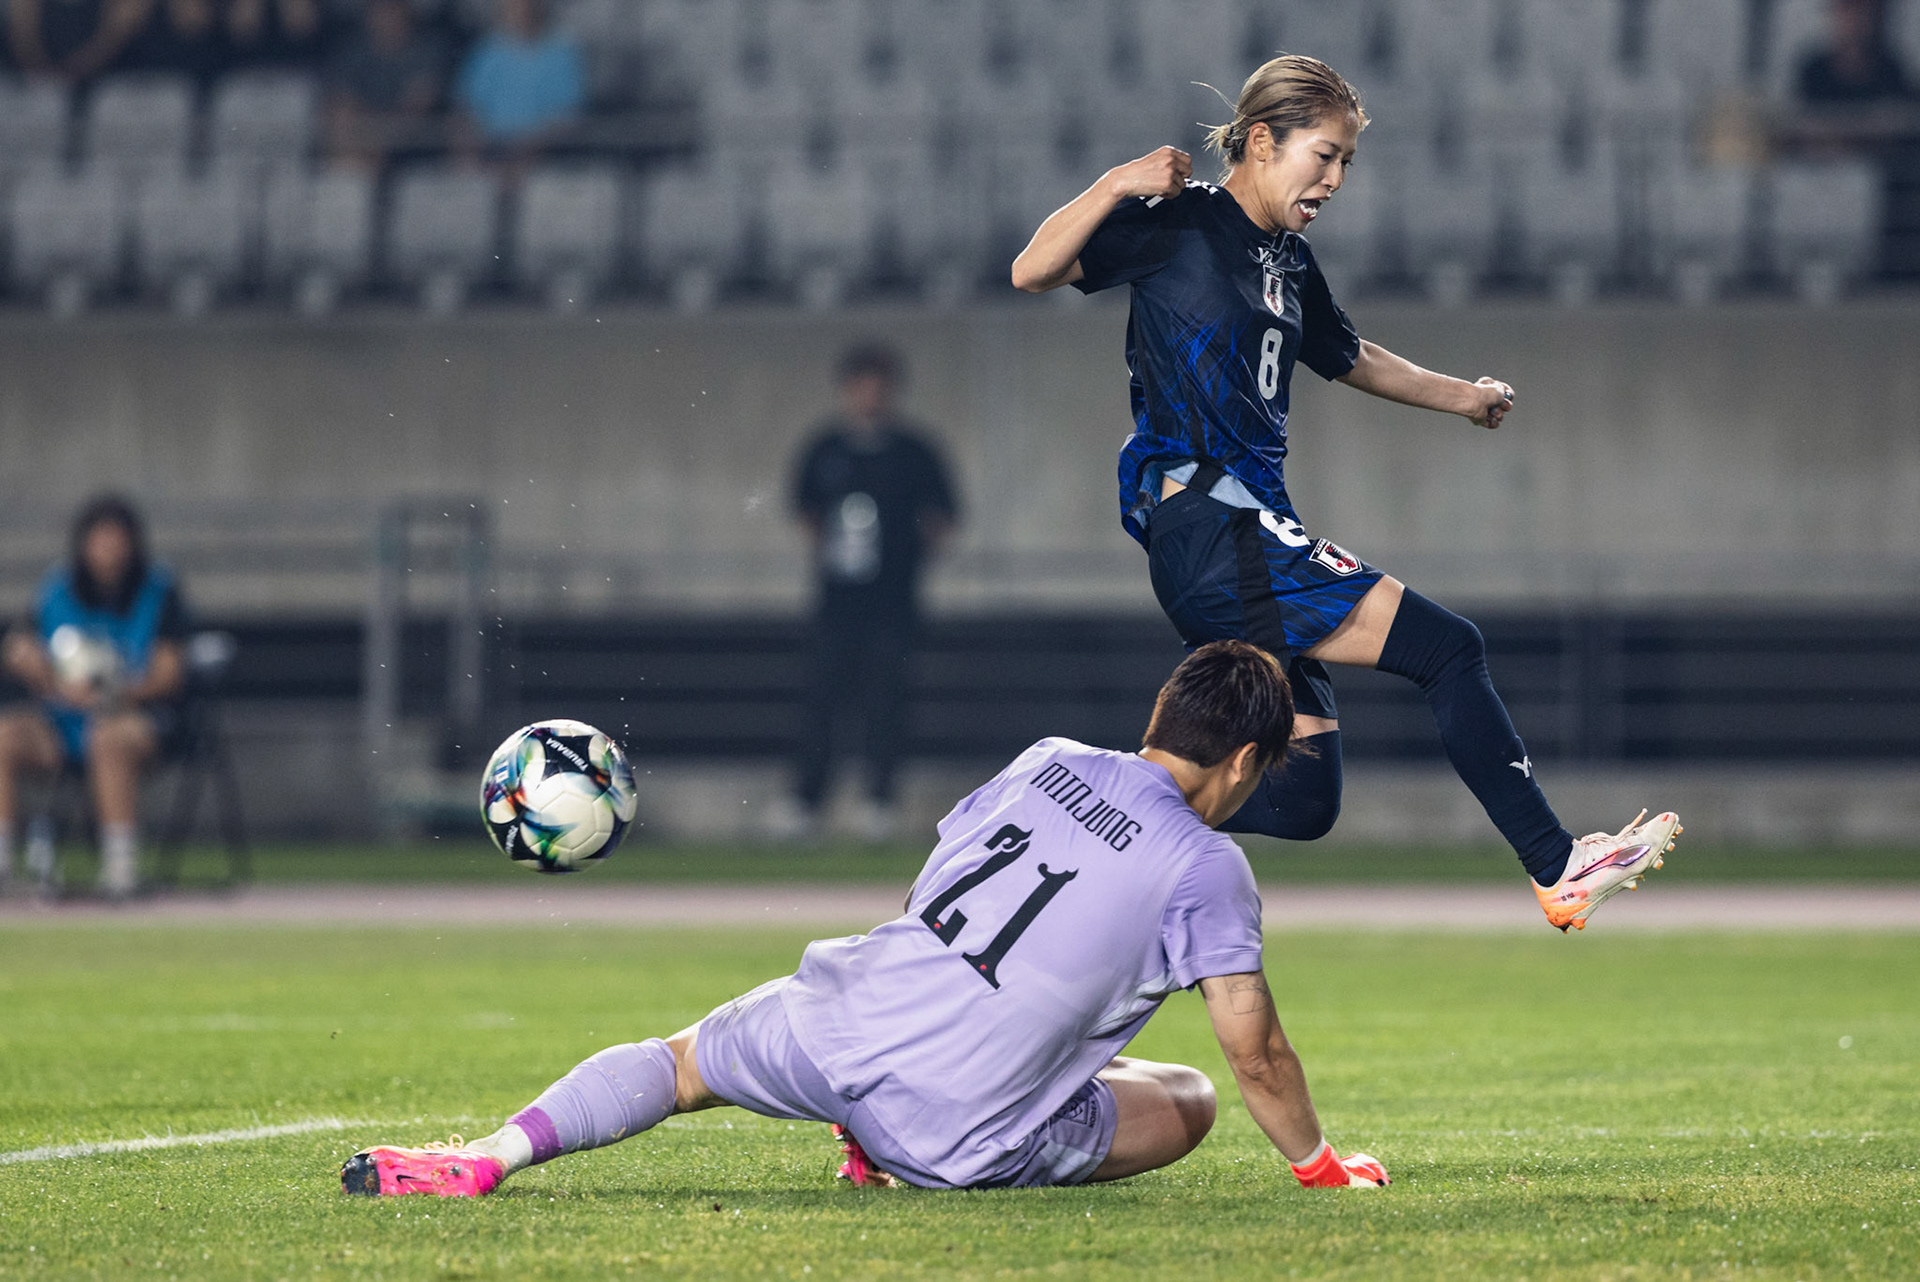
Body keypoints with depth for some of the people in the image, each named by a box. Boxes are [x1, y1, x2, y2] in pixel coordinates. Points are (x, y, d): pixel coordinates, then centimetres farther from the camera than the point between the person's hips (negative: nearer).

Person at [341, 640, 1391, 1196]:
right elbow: (1254, 1050, -2)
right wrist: (1318, 1162, 15)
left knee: (680, 1061, 29)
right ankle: (905, 1158, 6)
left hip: (840, 1029, 4)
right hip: (957, 1132, -4)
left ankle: (494, 1155, 3)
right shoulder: (1207, 865, -3)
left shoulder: (1048, 762, 12)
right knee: (1187, 1101, 16)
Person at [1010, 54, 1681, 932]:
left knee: (1301, 801, 3)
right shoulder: (1179, 223, -5)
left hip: (1251, 539, 9)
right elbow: (1033, 271, -13)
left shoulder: (1288, 261, 19)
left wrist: (1458, 395, 38)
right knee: (1448, 648, -13)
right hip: (1208, 531, -9)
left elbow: (1348, 358, 38)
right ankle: (1558, 869, -10)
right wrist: (1117, 186, -25)